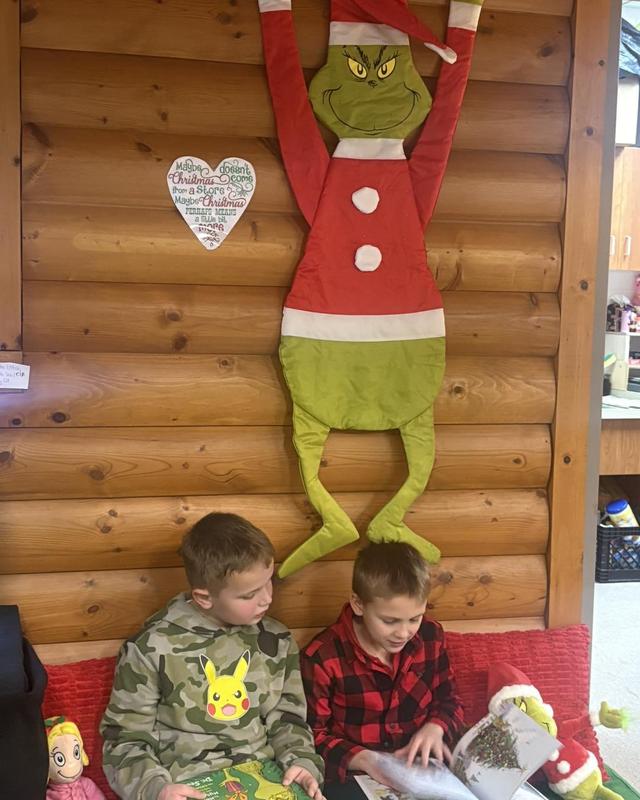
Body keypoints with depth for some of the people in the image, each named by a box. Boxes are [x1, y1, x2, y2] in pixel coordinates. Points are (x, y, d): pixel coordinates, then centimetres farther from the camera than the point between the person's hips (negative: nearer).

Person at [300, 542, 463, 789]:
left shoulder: (430, 637, -2)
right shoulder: (322, 657, -15)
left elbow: (448, 700, 12)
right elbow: (312, 735, -7)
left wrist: (434, 728, -8)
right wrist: (361, 759, -21)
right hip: (355, 779, -2)